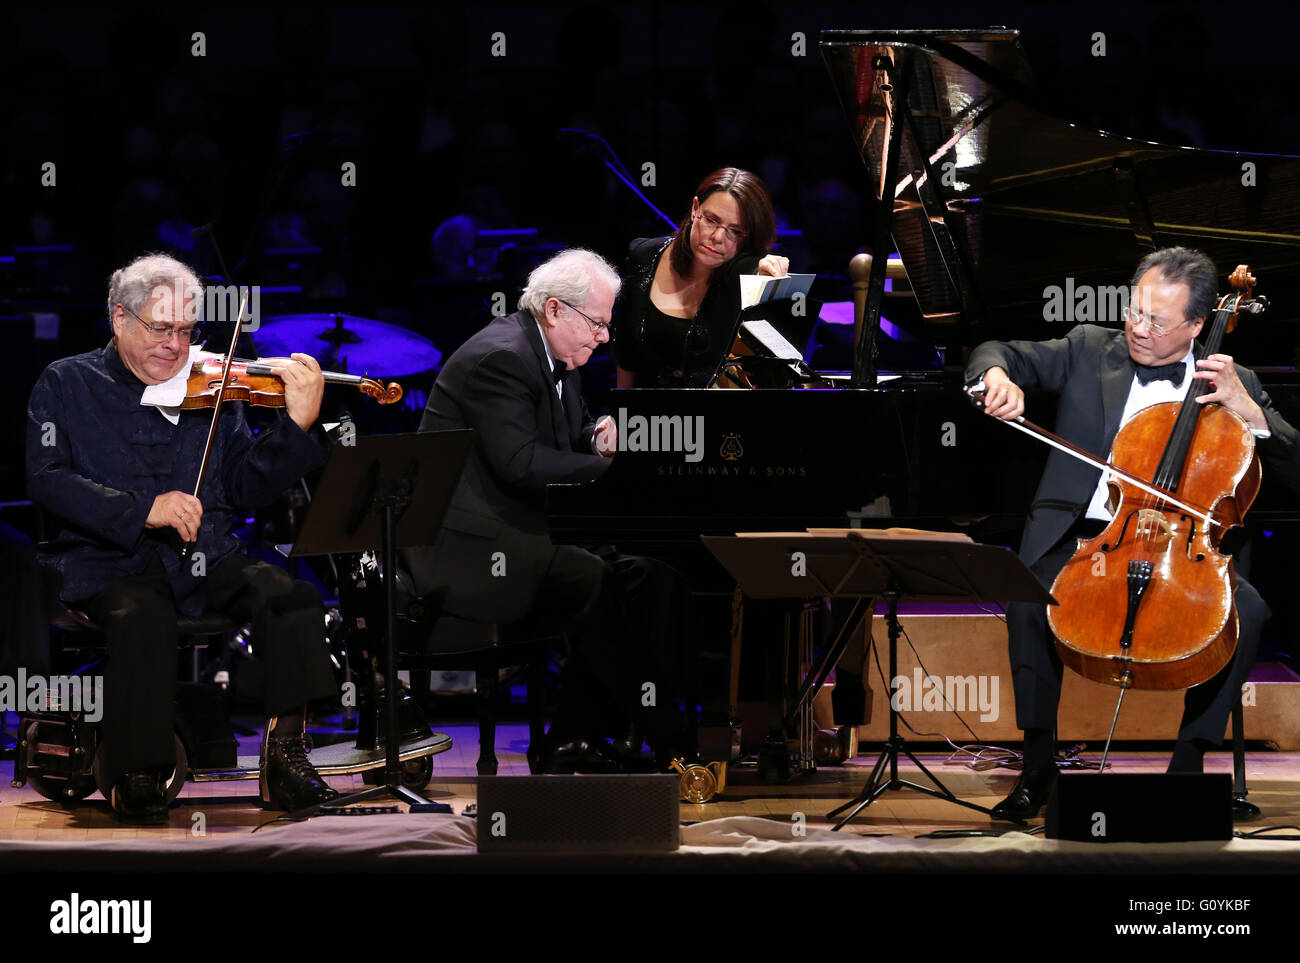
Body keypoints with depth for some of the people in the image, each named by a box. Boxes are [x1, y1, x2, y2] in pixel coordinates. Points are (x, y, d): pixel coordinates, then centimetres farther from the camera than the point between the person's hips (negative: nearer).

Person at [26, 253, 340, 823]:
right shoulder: (67, 385, 8)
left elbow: (247, 487, 8)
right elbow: (47, 480, -7)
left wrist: (297, 426, -8)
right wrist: (142, 511, -18)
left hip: (207, 563, 3)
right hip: (110, 563, -3)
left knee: (291, 598, -24)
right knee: (141, 616, -37)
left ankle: (284, 756, -20)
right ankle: (137, 776, -22)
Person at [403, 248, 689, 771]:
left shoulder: (553, 356, 15)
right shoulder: (500, 357, -17)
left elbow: (572, 438, 24)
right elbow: (520, 464, -25)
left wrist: (601, 435, 1)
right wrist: (612, 467, -22)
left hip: (524, 527, 10)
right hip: (466, 547, -10)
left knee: (648, 570, -7)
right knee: (588, 577, -29)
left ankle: (573, 741, -6)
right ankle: (653, 736, -17)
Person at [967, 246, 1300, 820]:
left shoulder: (1234, 384, 10)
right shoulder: (1089, 351, 12)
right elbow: (996, 355, 9)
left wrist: (1249, 412, -11)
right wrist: (998, 376, -15)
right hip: (1082, 539, 0)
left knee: (1246, 611, -28)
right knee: (1028, 605, -30)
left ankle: (1188, 766, -15)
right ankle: (1038, 770, -16)